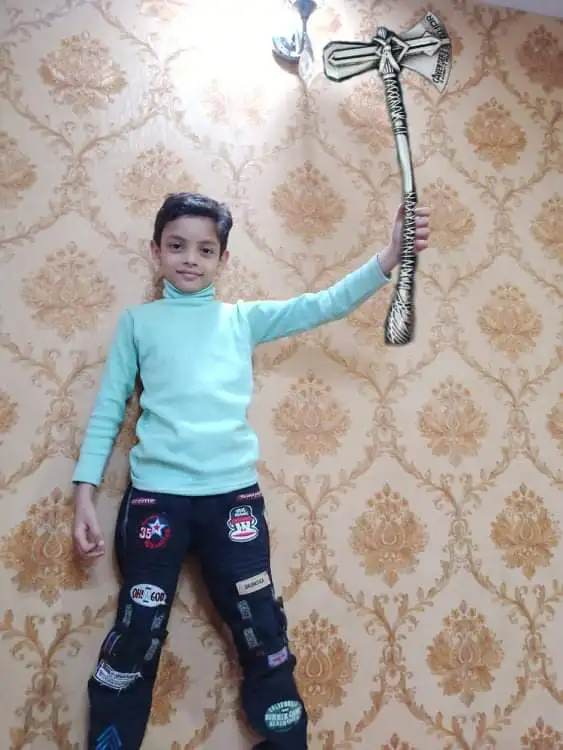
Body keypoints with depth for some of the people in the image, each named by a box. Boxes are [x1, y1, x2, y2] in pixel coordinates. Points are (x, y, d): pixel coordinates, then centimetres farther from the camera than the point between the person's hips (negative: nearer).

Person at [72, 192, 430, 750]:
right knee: (138, 633, 6)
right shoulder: (138, 321, 8)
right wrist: (84, 494, 1)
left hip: (233, 494, 1)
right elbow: (108, 409, 7)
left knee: (261, 630, 9)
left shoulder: (243, 318, 10)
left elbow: (325, 305, 3)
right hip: (155, 494, -1)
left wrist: (388, 259, -10)